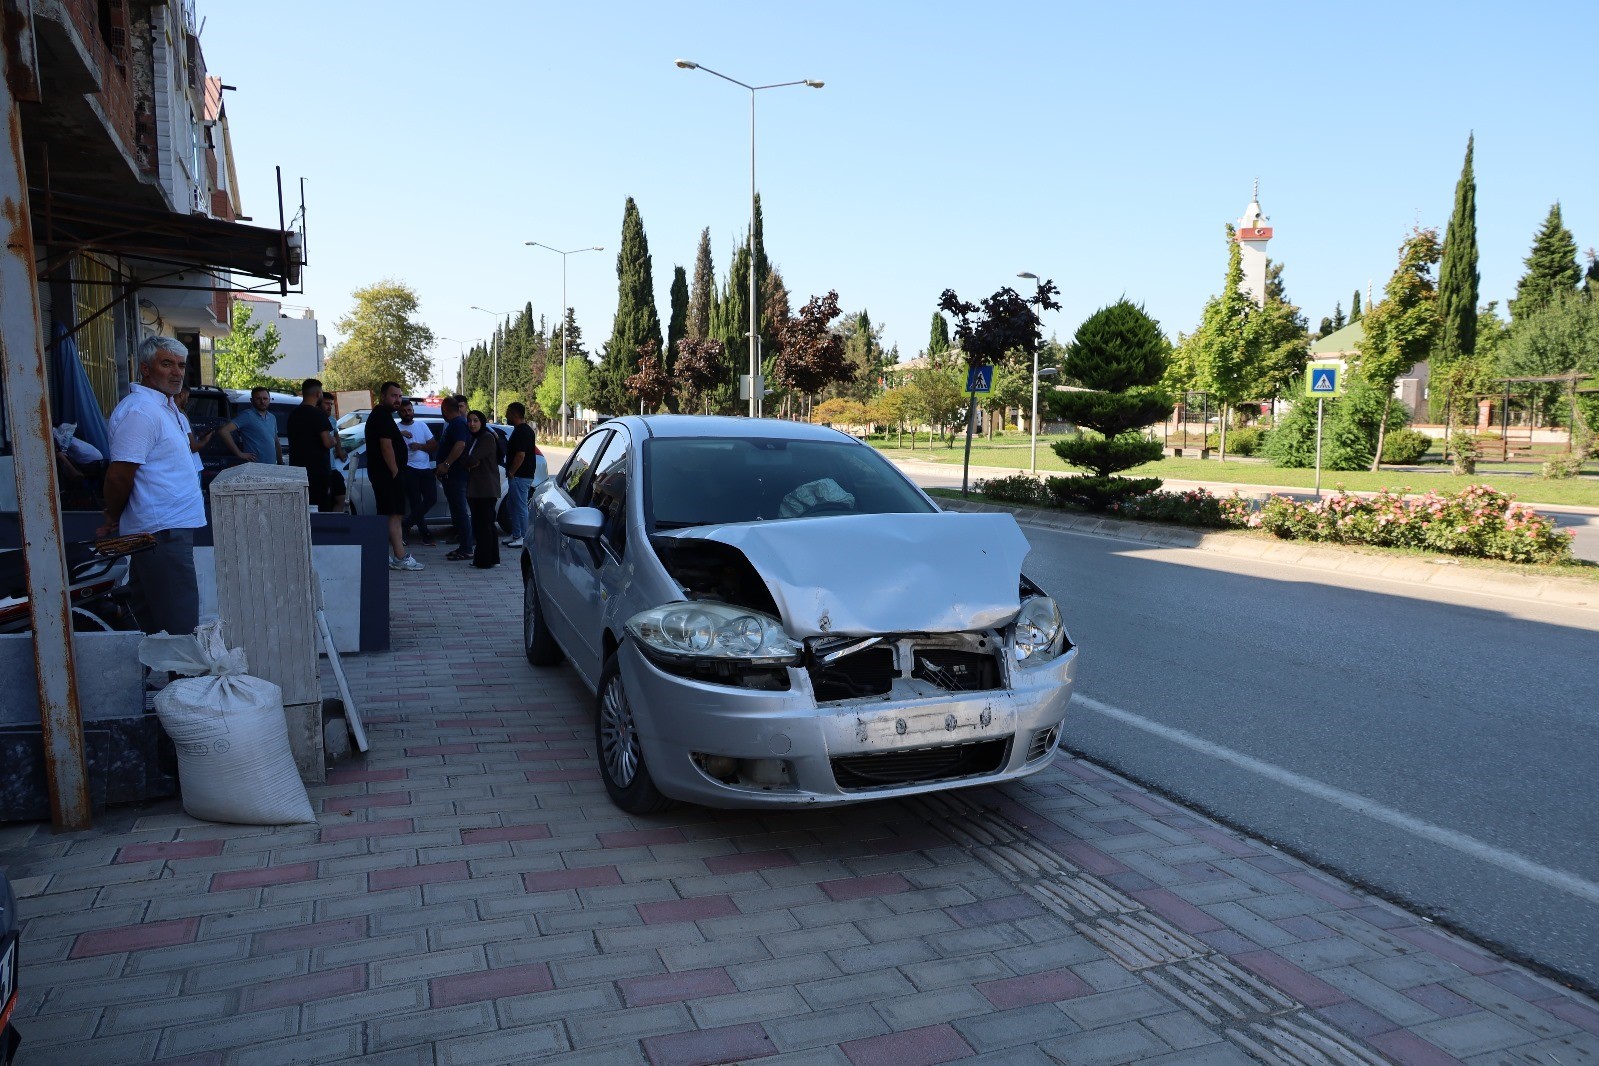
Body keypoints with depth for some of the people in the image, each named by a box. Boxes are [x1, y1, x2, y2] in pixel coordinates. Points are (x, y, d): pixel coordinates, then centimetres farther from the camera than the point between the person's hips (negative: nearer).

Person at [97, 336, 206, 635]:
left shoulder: (166, 406, 17)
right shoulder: (141, 411, -15)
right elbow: (118, 476, -19)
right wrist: (113, 518, -3)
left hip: (171, 527, 10)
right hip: (162, 531, -10)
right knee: (179, 624, -9)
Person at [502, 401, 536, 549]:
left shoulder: (521, 431, -17)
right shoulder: (525, 429, 16)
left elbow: (520, 454, -24)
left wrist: (511, 472, -17)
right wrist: (511, 472, 21)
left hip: (520, 476, -11)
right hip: (523, 475, 11)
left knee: (520, 507, -6)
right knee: (516, 506, 15)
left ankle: (523, 537, -3)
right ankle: (516, 536, 21)